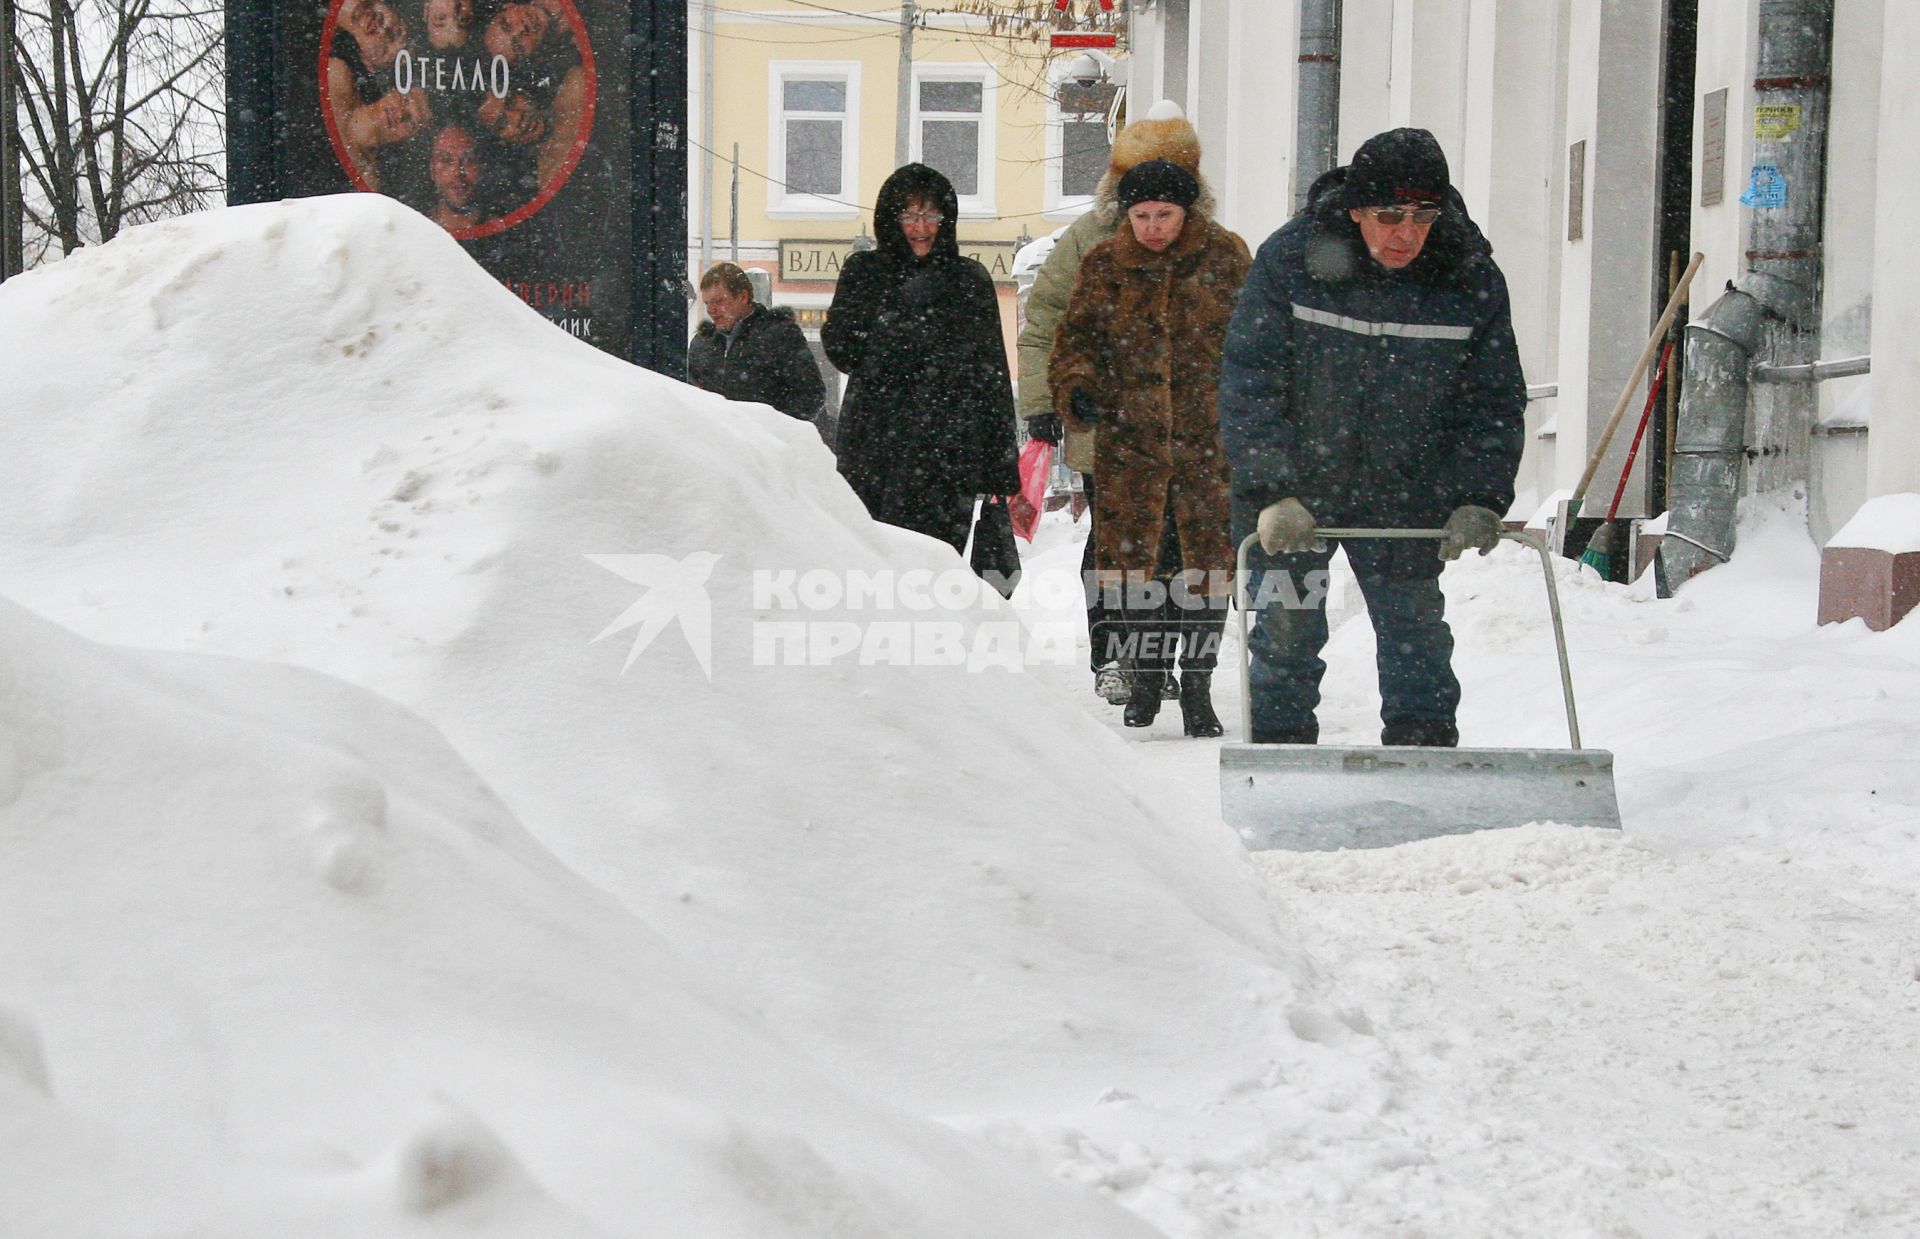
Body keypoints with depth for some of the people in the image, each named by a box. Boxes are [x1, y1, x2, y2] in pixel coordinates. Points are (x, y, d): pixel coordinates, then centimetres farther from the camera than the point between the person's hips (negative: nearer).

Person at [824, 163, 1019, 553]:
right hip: (876, 444, 0)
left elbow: (993, 373, 11)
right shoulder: (864, 272, 13)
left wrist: (1002, 467, 6)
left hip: (951, 449, 0)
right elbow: (841, 348, 2)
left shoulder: (970, 280, 13)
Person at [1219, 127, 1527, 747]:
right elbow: (1249, 383, -15)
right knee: (1286, 633, 1)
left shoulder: (1472, 279, -10)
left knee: (1417, 630, 9)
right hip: (1288, 490, -2)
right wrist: (1272, 491, -24)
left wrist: (1479, 499, -14)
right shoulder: (1289, 260, -16)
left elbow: (1493, 402, -1)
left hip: (1406, 497, 2)